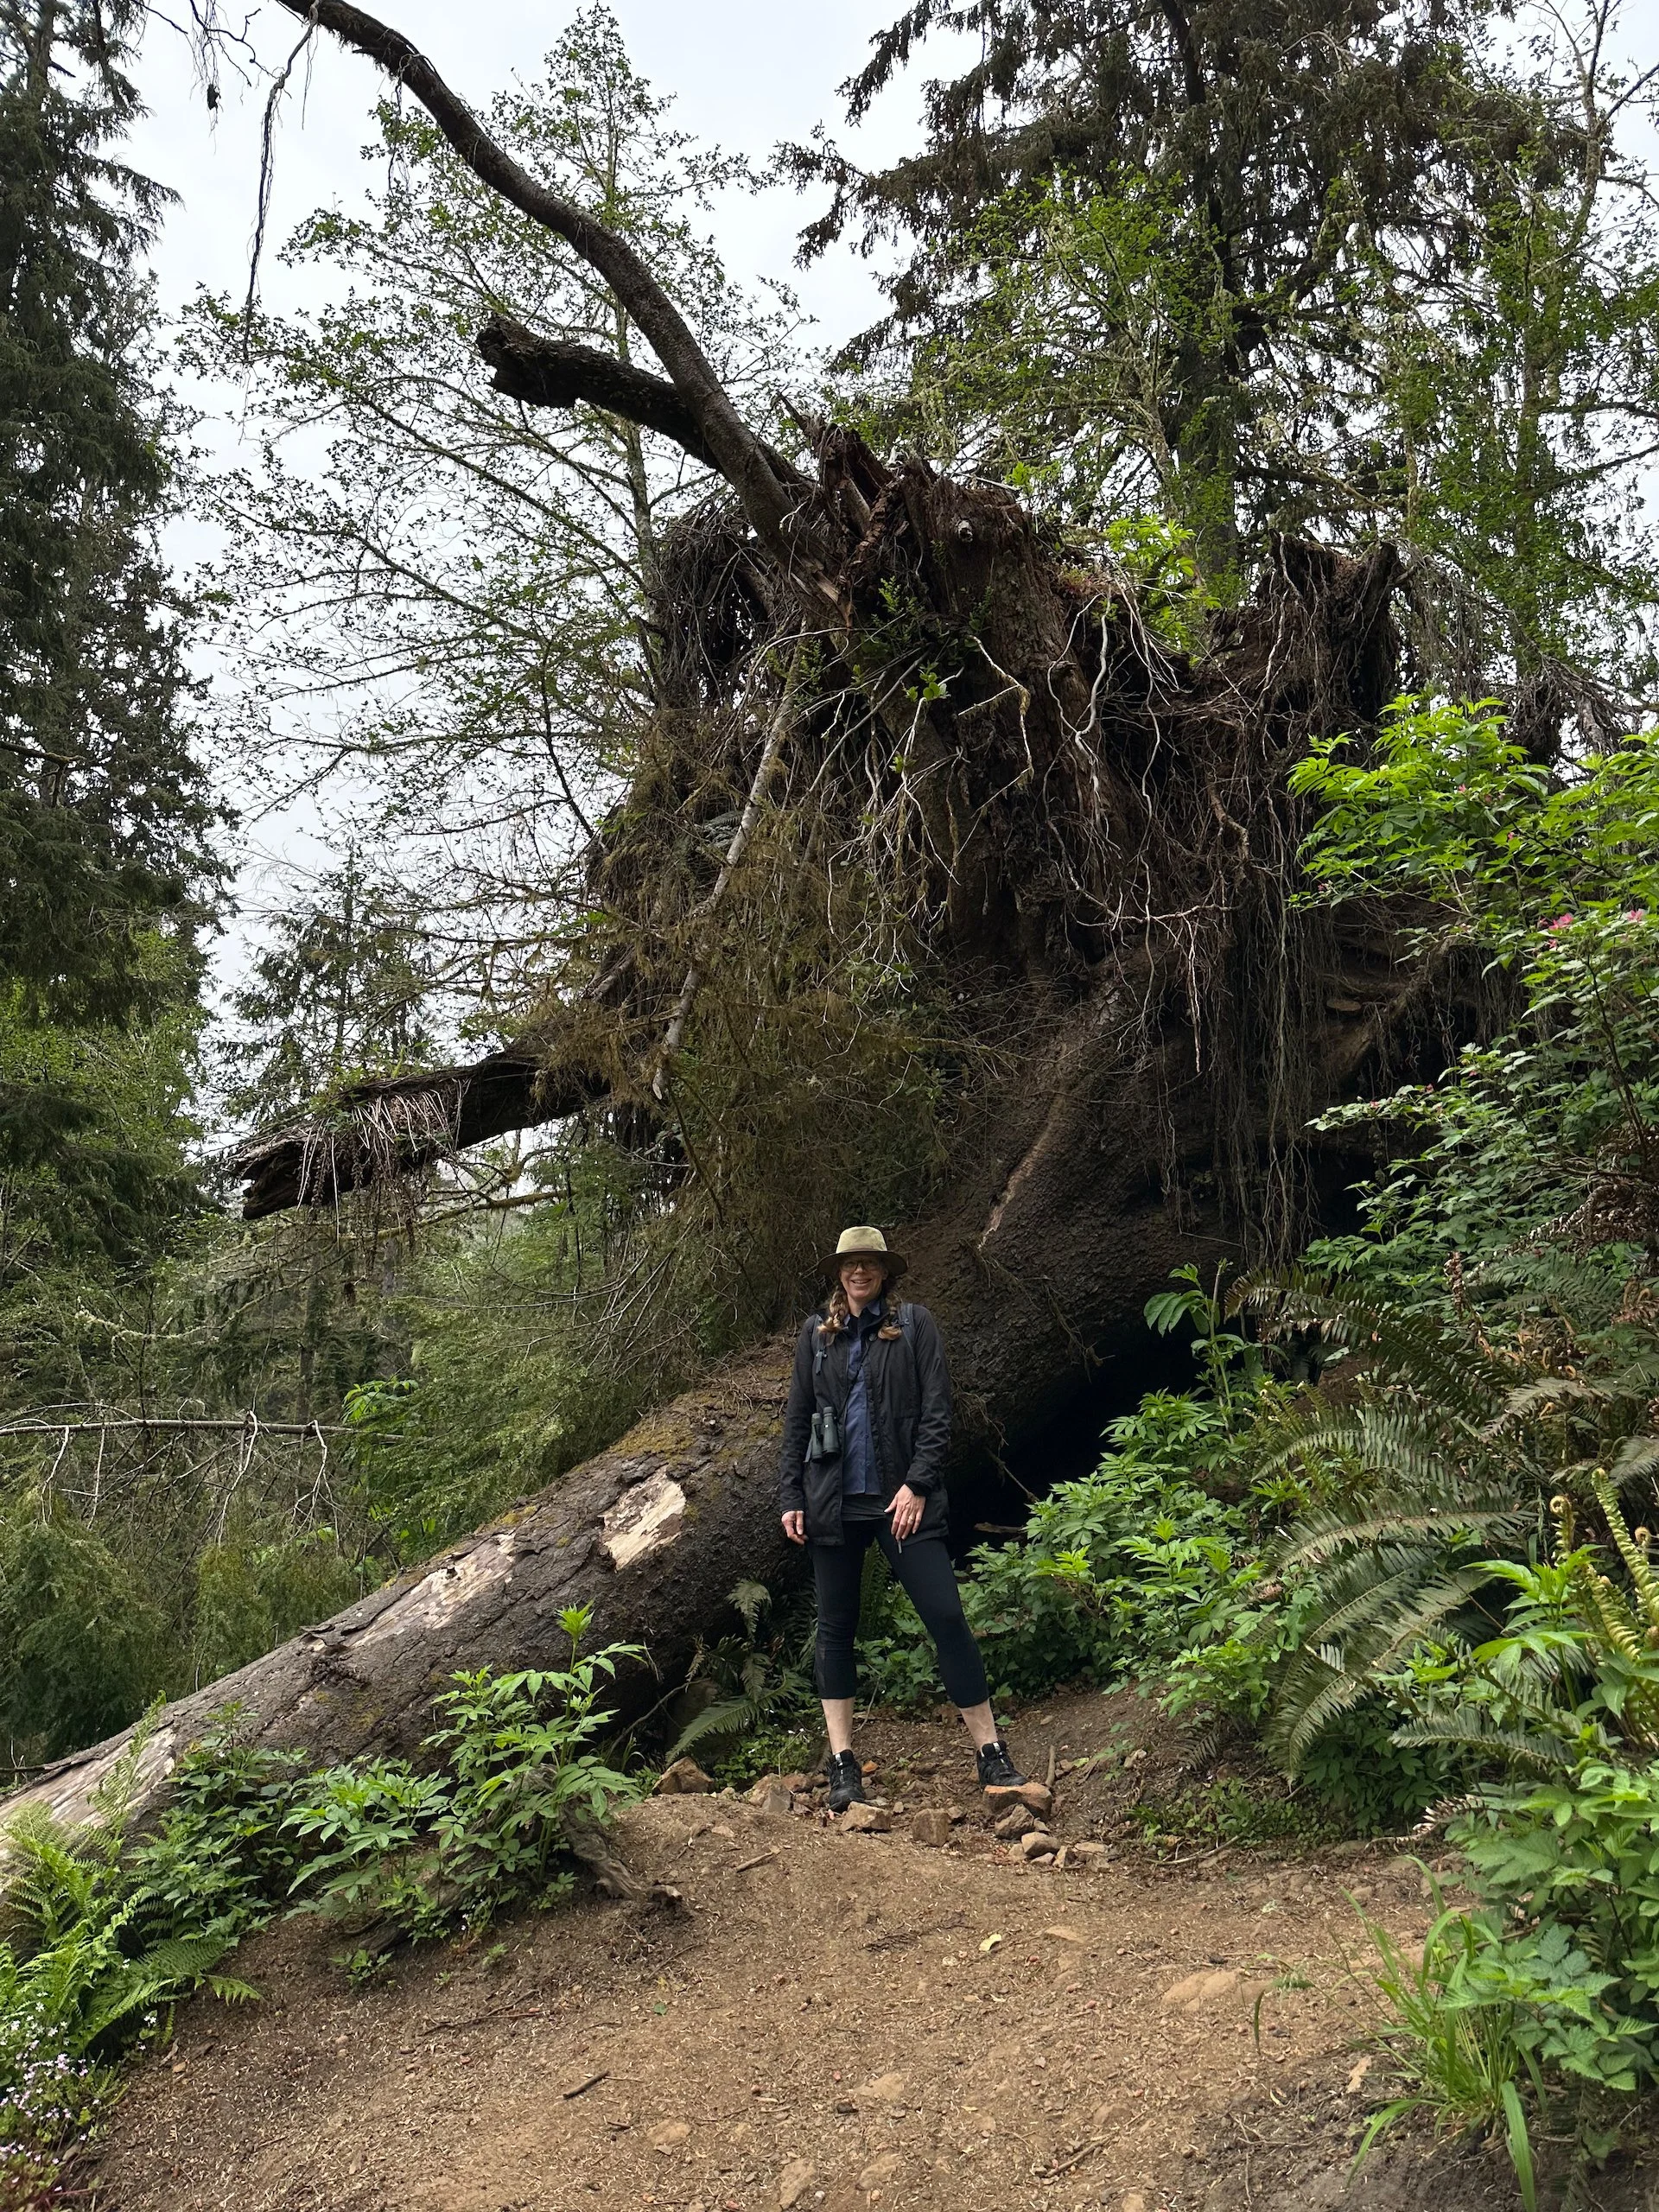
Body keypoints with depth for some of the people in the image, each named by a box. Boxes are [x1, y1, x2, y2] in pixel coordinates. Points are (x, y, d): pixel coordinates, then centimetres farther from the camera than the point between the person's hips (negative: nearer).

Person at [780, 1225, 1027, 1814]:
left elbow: (936, 1411, -2)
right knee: (835, 1627, 6)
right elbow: (797, 1418, 11)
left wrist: (916, 1485, -11)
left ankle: (992, 1756, 3)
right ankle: (843, 1764, 15)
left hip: (902, 1498, -3)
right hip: (833, 1500, 3)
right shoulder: (817, 1332, 10)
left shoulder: (915, 1325, 3)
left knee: (947, 1618, -6)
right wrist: (792, 1498, 5)